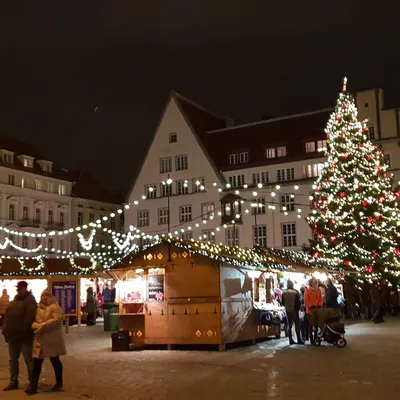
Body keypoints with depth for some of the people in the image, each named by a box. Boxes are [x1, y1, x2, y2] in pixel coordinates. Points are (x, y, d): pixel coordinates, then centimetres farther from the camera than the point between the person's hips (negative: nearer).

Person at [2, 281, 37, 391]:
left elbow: (30, 316, -19)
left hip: (24, 335, -8)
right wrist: (5, 328, 6)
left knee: (28, 360, -1)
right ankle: (13, 382, 24)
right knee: (13, 359, 14)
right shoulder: (14, 301, 17)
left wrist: (23, 329, -23)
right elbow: (7, 315, 16)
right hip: (13, 335, 8)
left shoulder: (29, 300, -8)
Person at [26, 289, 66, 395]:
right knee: (37, 362, -1)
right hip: (39, 339, 4)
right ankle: (33, 386, 1)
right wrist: (35, 325, -13)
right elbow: (33, 321, 11)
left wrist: (42, 325, -20)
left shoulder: (55, 307, -5)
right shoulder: (38, 308, 12)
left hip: (52, 339, -4)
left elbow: (57, 320, -19)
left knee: (55, 360, 8)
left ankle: (59, 383, 24)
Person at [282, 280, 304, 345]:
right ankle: (299, 340, -1)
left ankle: (291, 340, 10)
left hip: (288, 311, 4)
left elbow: (283, 302, 7)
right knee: (297, 325, 1)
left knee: (289, 325, 11)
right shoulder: (295, 292, -13)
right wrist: (298, 308, 5)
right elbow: (298, 301, -12)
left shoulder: (284, 293, 0)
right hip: (294, 310, -4)